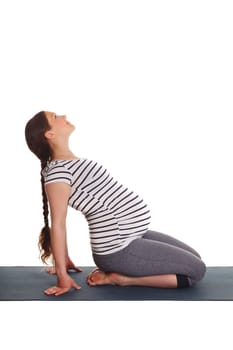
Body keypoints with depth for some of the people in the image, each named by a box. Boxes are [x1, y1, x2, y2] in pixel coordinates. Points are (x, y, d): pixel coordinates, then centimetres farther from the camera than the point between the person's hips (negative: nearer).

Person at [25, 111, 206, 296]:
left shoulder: (70, 163, 10)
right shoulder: (58, 170, -19)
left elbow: (60, 221, 15)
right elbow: (58, 223, -19)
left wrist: (65, 259, 18)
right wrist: (62, 276, -16)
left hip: (131, 235, 10)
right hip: (119, 250, -10)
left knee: (194, 259, 18)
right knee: (196, 270, -5)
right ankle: (119, 278, -3)